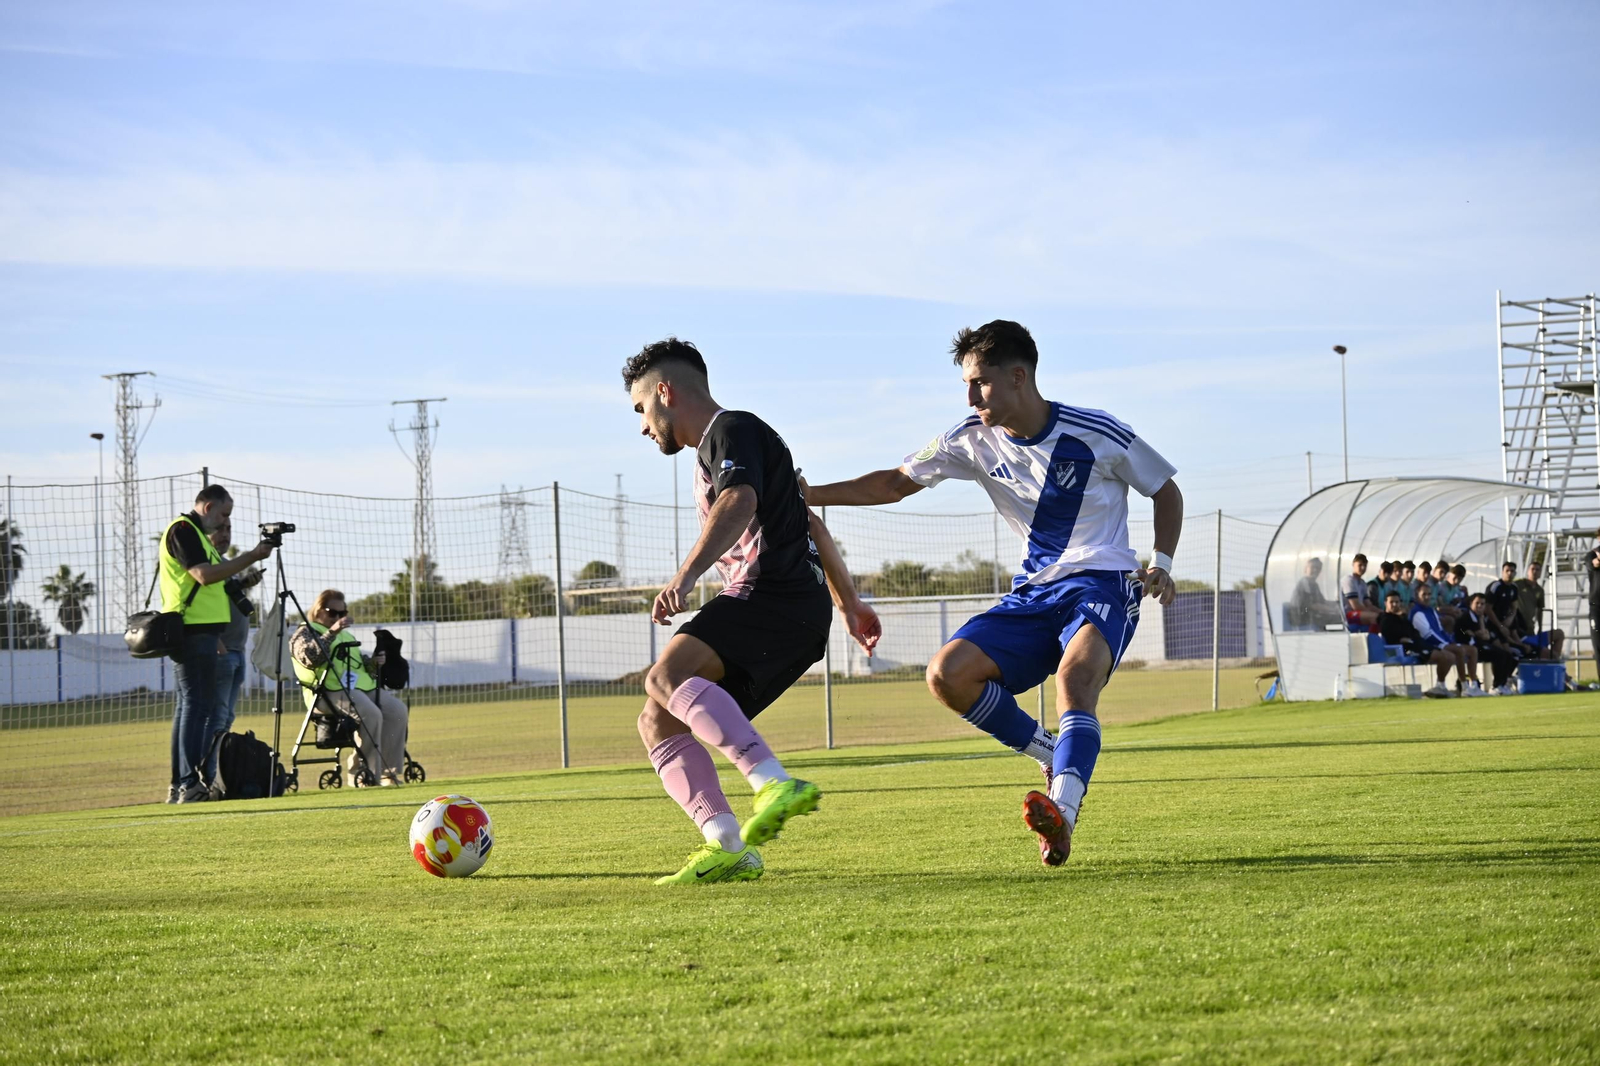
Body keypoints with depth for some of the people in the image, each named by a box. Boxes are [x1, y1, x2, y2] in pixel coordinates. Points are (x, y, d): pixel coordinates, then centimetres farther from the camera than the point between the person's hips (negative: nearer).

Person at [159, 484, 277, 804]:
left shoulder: (197, 534, 23)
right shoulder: (182, 530, -9)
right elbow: (205, 574, -20)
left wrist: (215, 638, 22)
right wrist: (251, 557, -15)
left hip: (200, 633, 11)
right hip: (191, 632, -11)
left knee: (191, 705, 10)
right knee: (197, 704, -14)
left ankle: (180, 787, 12)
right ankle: (190, 784, -18)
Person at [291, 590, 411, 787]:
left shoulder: (346, 635, 31)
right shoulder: (305, 634, 6)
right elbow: (310, 656, -16)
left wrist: (374, 664, 12)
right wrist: (331, 633, -23)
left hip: (363, 688, 8)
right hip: (330, 691, -8)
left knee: (397, 710, -15)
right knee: (370, 714, -32)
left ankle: (390, 772, -14)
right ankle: (364, 774, -27)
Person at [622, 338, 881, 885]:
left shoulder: (732, 429, -1)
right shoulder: (715, 449, 31)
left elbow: (739, 503, -22)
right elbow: (810, 524, 39)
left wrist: (687, 573, -36)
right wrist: (849, 602, 45)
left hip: (776, 595, -10)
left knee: (667, 677, -29)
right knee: (658, 722, 4)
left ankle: (776, 784, -40)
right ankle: (729, 850, -9)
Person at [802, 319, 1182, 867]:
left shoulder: (1096, 436, -9)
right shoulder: (974, 440, 3)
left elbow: (1166, 490, 6)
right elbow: (895, 483, 14)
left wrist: (1161, 563, -10)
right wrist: (809, 494, 5)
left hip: (1104, 585, -6)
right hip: (1034, 592, 6)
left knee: (1074, 675, -36)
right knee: (948, 673, -17)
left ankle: (1061, 816, -49)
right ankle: (1056, 759, -2)